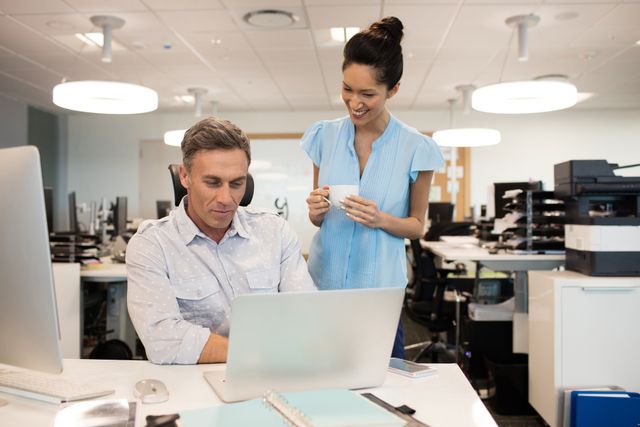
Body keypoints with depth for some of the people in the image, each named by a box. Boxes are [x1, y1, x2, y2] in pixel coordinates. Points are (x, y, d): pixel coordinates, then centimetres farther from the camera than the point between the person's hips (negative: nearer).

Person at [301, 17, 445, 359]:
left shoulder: (416, 148, -6)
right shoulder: (323, 136, 1)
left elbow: (417, 225, 3)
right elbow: (316, 219, 10)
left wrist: (381, 220, -16)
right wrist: (316, 210, -13)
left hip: (380, 291, -2)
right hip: (323, 282, 2)